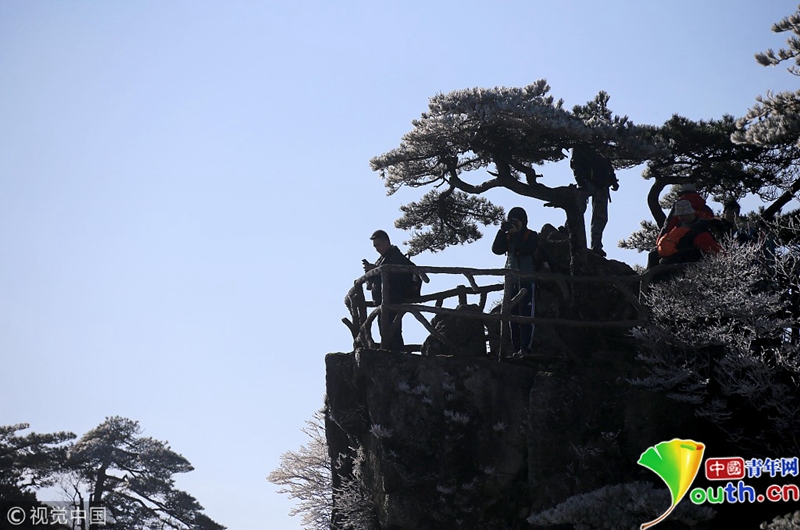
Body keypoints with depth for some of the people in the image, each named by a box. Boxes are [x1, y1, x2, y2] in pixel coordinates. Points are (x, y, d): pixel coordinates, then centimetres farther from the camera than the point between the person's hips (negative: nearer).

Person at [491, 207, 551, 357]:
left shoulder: (531, 236, 3)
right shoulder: (508, 237, 16)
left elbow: (525, 249, -15)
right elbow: (496, 249, 1)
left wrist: (516, 234, -12)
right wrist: (502, 231, -7)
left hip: (527, 280, -5)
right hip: (511, 281, 5)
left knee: (526, 313, -12)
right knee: (513, 315, 2)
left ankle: (526, 347, -18)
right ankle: (516, 348, 4)